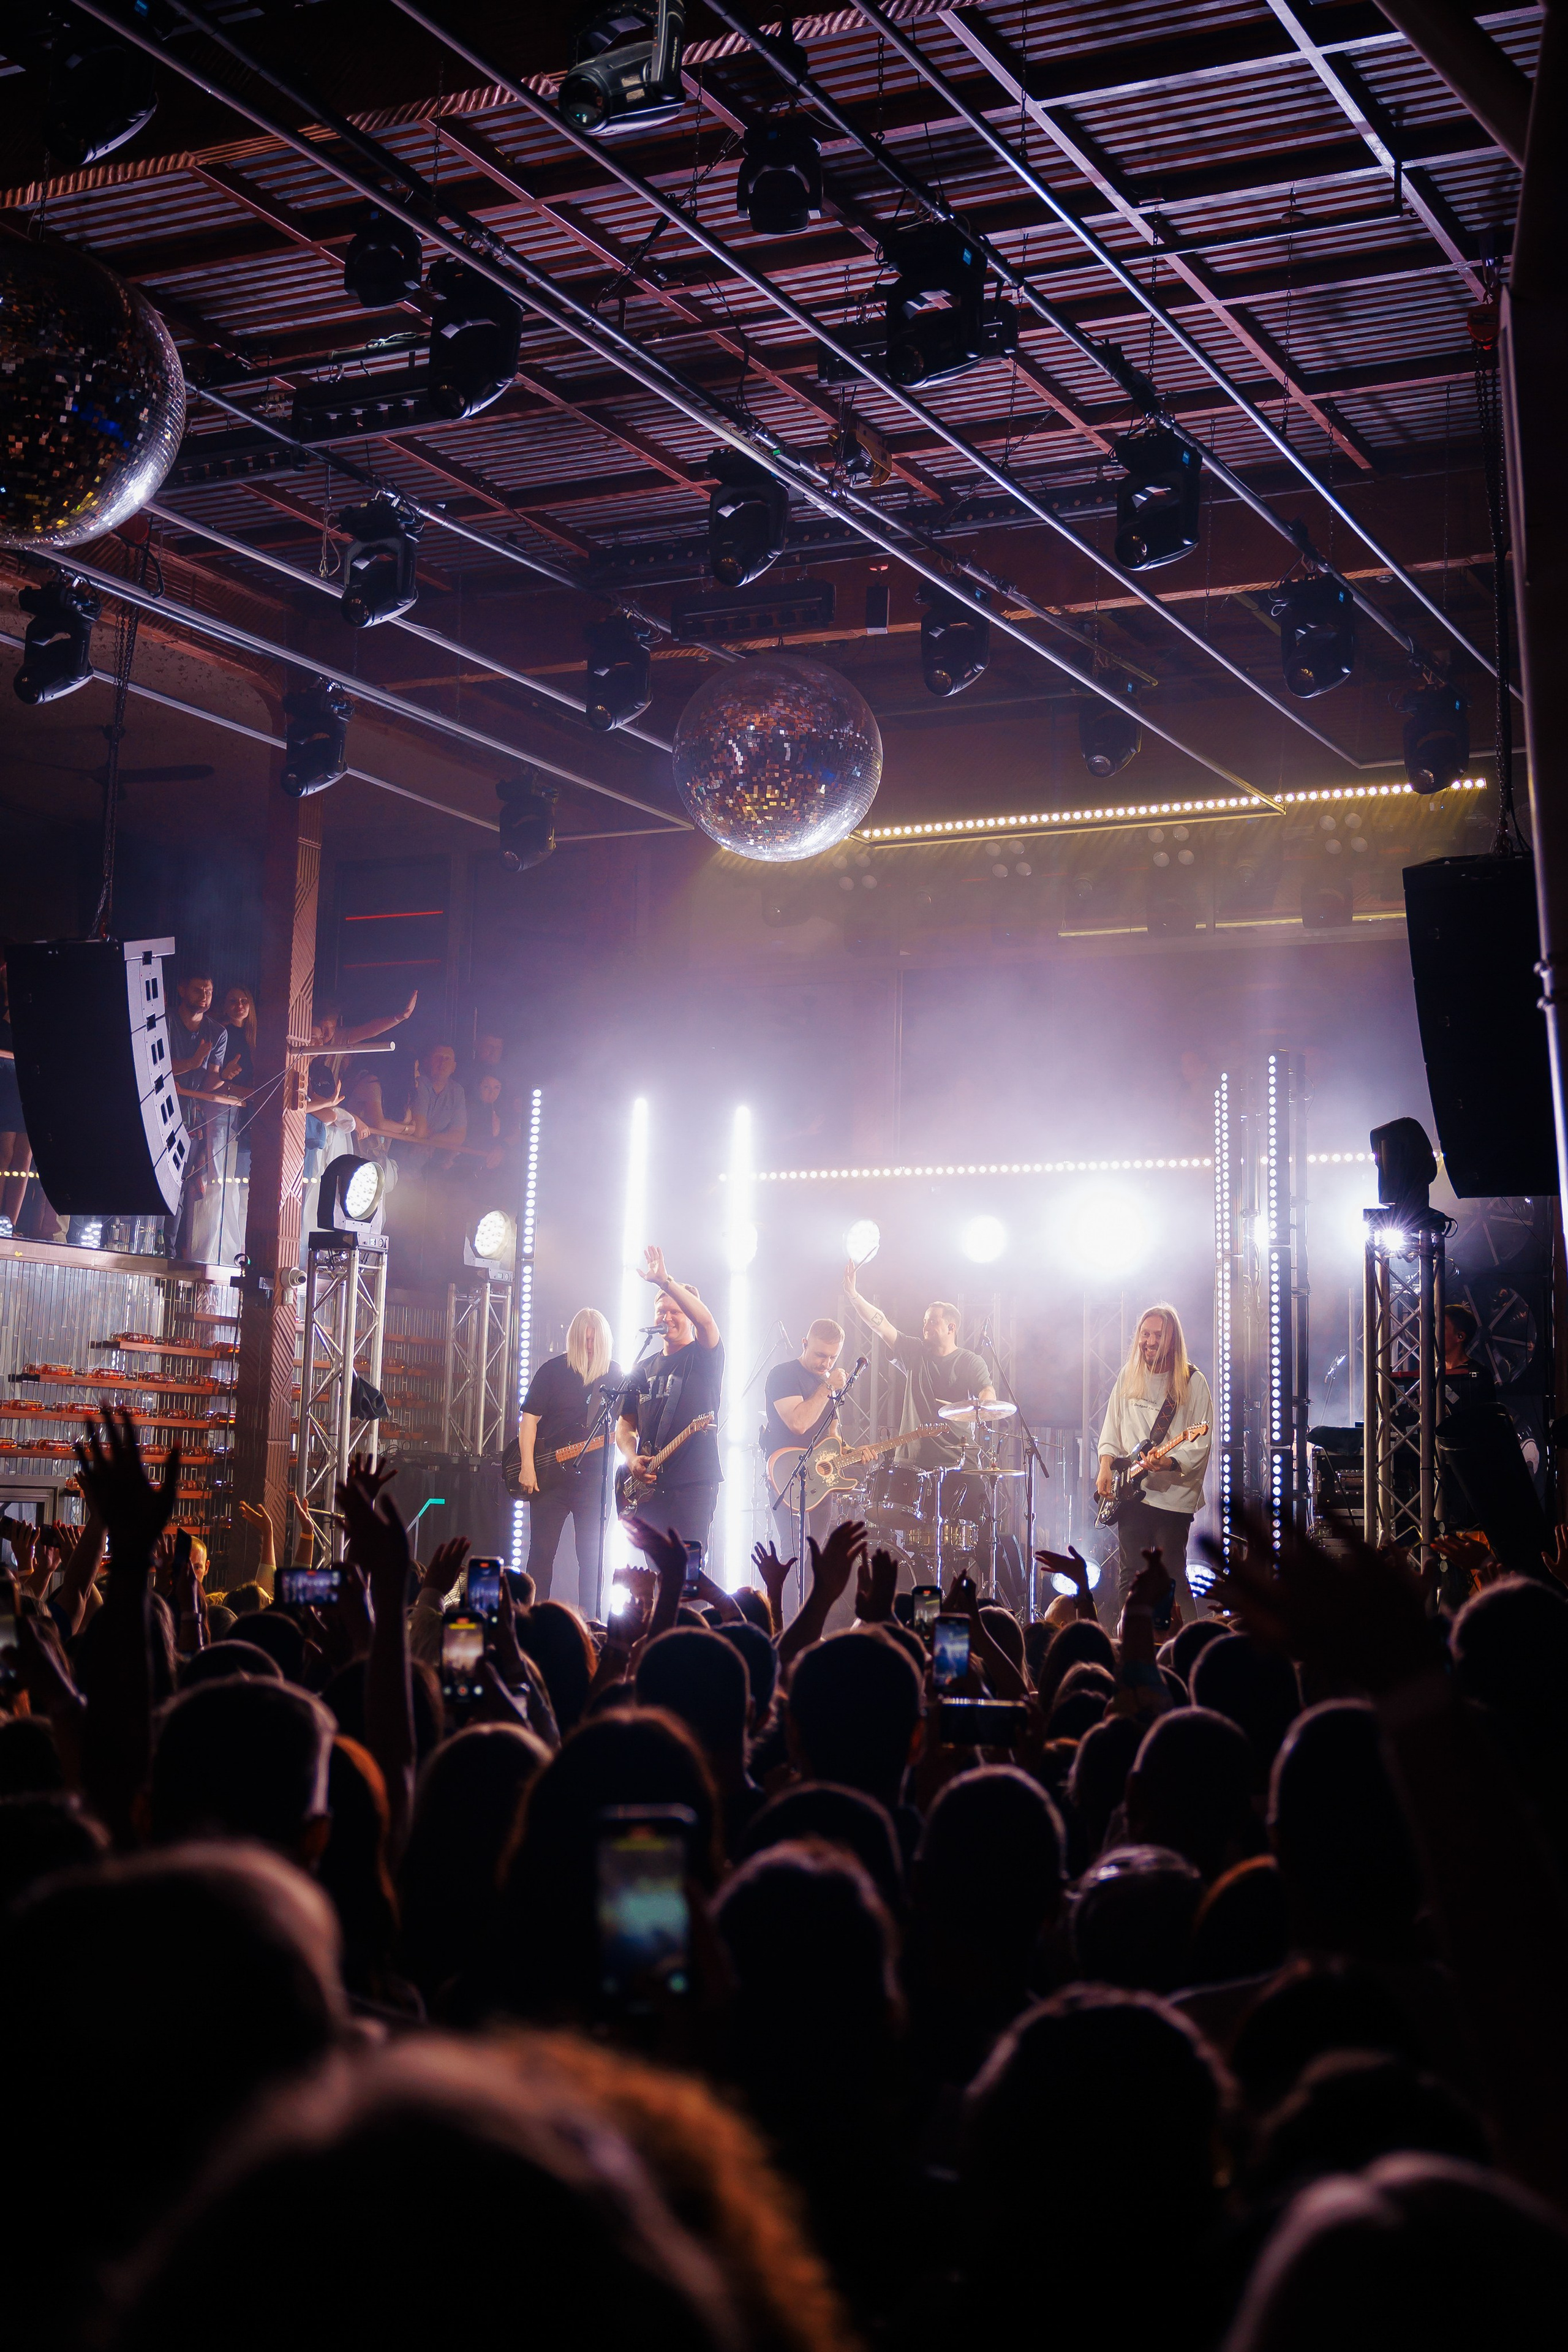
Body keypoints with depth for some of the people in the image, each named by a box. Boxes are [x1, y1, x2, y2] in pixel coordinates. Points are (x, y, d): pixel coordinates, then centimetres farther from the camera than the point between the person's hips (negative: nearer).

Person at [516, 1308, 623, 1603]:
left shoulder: (614, 1374, 7)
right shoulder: (553, 1370, 0)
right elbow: (529, 1417, -2)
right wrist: (527, 1467, -10)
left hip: (594, 1476, 1)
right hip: (549, 1477, -1)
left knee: (592, 1557, 2)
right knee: (541, 1553, 1)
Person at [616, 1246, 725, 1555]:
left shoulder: (704, 1358, 2)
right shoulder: (644, 1370, 19)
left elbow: (705, 1320, -21)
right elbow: (625, 1425, 20)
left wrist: (664, 1281, -30)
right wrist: (632, 1458, -2)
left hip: (693, 1484, -6)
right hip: (649, 1486, 6)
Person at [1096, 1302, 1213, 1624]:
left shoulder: (1192, 1382, -4)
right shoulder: (1128, 1377, 10)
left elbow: (1202, 1443, -8)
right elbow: (1112, 1427, 17)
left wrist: (1169, 1462, -24)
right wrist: (1106, 1466, 3)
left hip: (1174, 1494, -4)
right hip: (1132, 1492, 4)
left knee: (1172, 1577, -3)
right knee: (1129, 1575, 5)